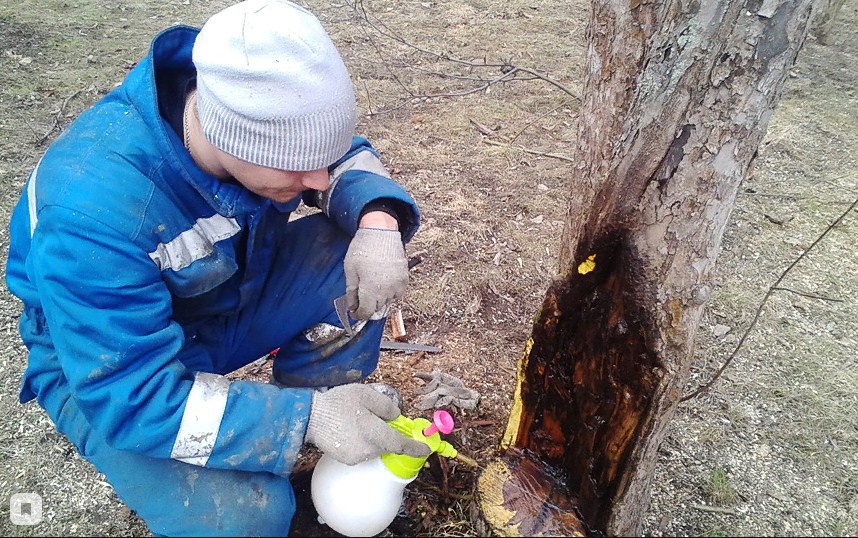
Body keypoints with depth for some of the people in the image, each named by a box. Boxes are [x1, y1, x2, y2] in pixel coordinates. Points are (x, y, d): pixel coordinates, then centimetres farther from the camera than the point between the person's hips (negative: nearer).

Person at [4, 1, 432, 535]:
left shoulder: (263, 109, -20)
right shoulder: (95, 210, -37)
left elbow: (347, 157, -5)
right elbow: (132, 396, -32)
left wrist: (378, 222, -27)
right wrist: (305, 416, -36)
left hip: (231, 291, 6)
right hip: (108, 360, -5)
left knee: (354, 262, -17)